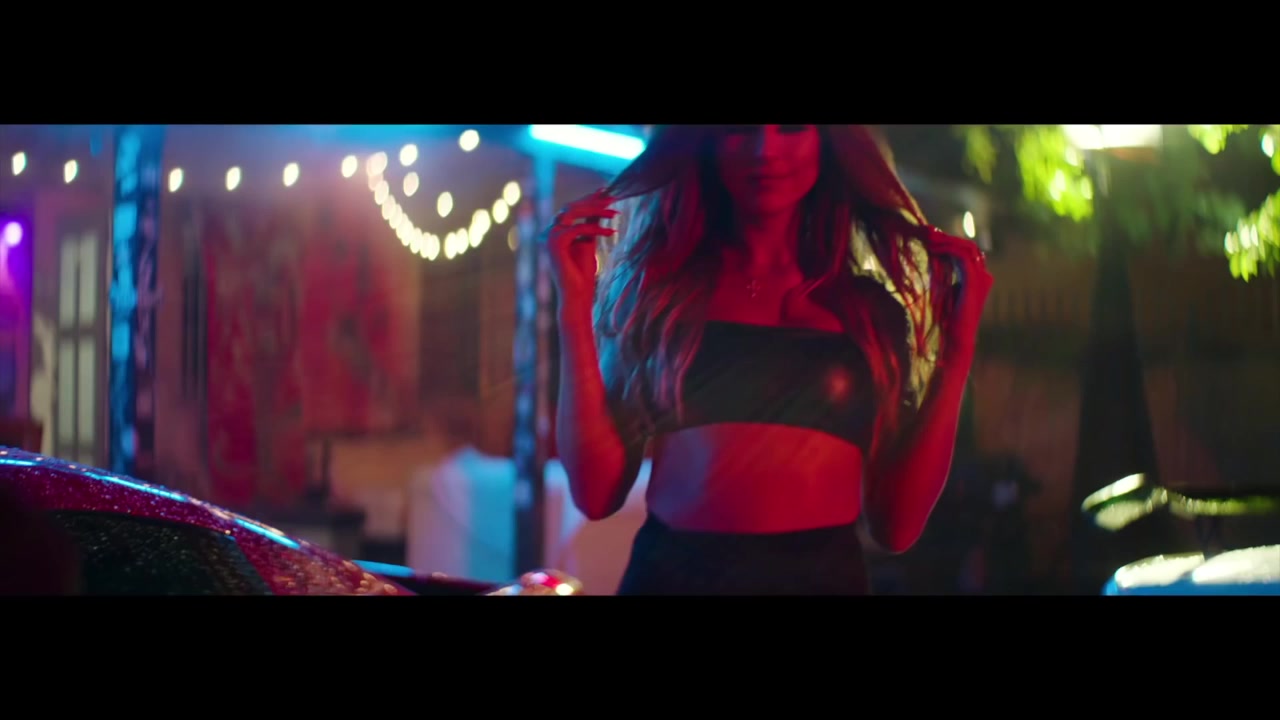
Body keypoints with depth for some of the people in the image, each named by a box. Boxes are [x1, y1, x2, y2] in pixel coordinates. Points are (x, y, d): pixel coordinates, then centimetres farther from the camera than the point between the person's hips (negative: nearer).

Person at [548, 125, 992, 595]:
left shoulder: (870, 309, 5)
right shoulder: (657, 289, 2)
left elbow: (896, 525, -1)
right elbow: (598, 493, -5)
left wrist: (957, 348, -2)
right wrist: (575, 308, -8)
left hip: (821, 577, 1)